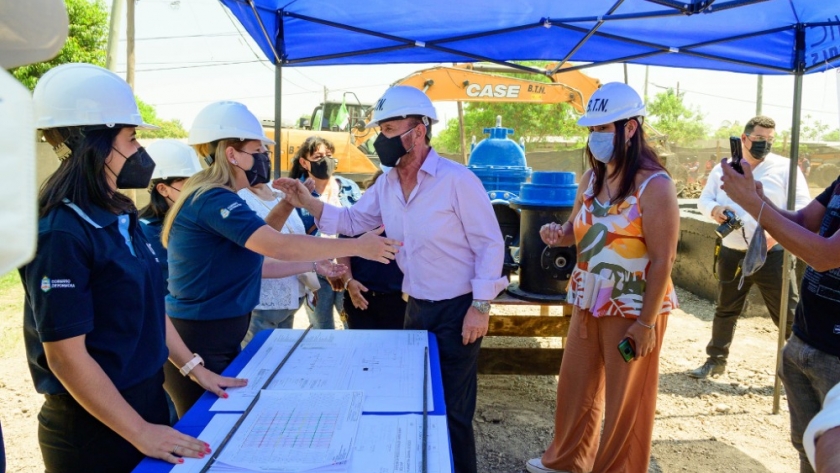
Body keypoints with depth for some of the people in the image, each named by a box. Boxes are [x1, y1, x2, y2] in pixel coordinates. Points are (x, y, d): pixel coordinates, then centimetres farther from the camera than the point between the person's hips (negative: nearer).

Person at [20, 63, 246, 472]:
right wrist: (140, 432, -20)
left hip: (146, 396, 8)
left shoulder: (120, 218, 5)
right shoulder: (60, 234, -22)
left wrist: (193, 368, 12)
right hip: (92, 425, -8)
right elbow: (66, 356, -22)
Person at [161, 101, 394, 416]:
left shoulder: (214, 199, 12)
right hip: (199, 342, -10)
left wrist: (314, 265, 7)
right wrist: (357, 246, -26)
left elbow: (251, 262, 14)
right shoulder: (213, 199, -21)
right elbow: (278, 246, -31)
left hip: (219, 339, 10)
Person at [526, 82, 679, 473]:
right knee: (574, 386, 20)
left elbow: (662, 260, -18)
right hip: (588, 303, 7)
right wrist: (558, 233, -8)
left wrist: (646, 322, -18)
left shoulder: (654, 185, -18)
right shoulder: (591, 177, 4)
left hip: (632, 309, -7)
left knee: (625, 401, 9)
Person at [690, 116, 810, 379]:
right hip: (731, 254, 4)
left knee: (789, 315, -1)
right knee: (726, 310, 17)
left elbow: (801, 206, -7)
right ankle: (716, 360, 30)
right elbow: (704, 199, 12)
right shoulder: (723, 169, 9)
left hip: (772, 255, -3)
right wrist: (714, 210, -13)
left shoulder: (785, 168, -1)